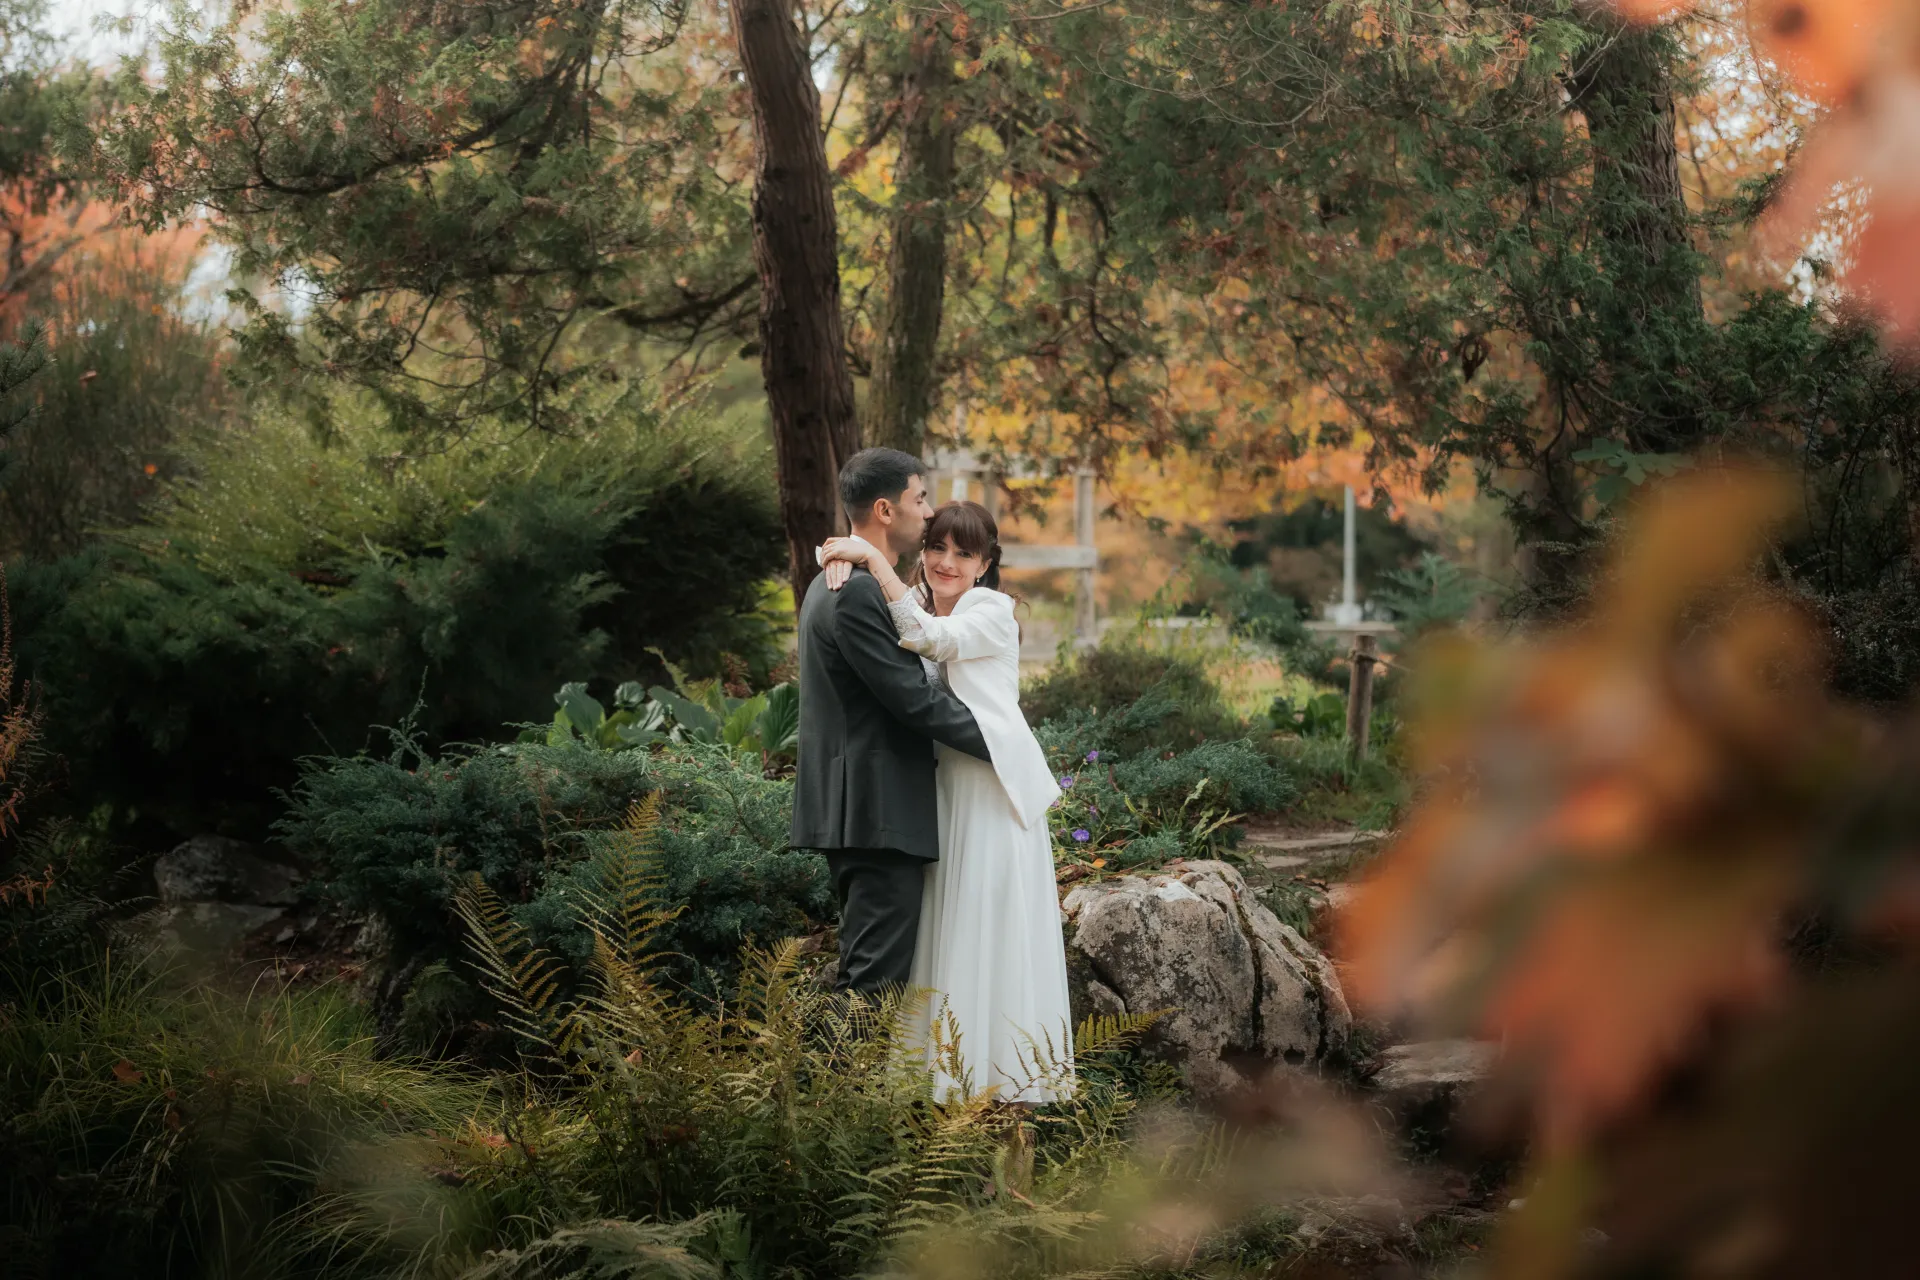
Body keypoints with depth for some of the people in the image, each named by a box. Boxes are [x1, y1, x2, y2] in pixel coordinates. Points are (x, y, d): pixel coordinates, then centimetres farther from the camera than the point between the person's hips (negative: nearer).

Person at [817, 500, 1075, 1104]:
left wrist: (875, 559, -24)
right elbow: (832, 554, 13)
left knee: (994, 930, -4)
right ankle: (953, 1066, 12)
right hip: (942, 788, 6)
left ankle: (1008, 1072, 2)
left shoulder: (993, 612, -6)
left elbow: (931, 639, -23)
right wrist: (844, 558, -11)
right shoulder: (913, 605, 12)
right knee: (945, 931, 7)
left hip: (994, 788, -6)